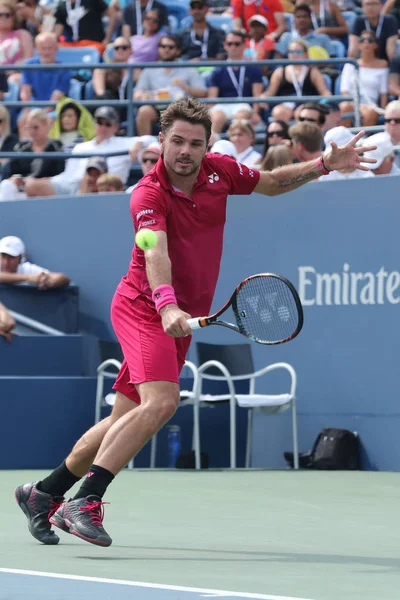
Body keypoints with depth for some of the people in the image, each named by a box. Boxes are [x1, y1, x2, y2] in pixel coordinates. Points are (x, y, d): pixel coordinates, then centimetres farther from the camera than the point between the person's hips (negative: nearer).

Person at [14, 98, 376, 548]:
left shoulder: (218, 170, 0)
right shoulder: (149, 195, -20)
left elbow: (270, 183, 20)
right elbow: (156, 254, -37)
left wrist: (324, 165, 9)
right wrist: (167, 307, -53)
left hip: (180, 319, 7)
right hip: (143, 307, -7)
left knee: (126, 420, 10)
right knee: (161, 401, -28)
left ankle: (42, 493, 24)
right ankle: (85, 502, -28)